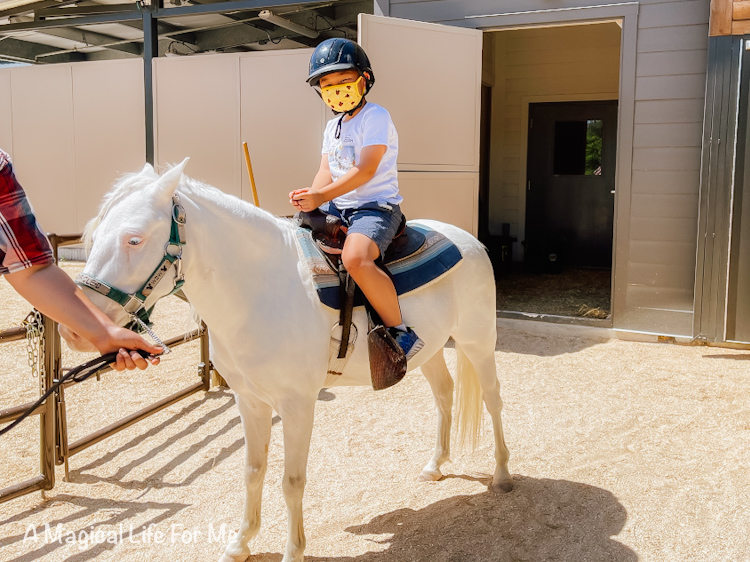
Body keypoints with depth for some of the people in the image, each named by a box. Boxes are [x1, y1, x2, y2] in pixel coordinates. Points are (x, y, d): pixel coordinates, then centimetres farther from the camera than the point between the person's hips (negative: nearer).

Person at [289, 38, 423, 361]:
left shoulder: (375, 117, -8)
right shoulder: (332, 128, 19)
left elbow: (366, 170, -19)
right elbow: (326, 170, 10)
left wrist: (321, 196, -24)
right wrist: (311, 196, -14)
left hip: (376, 205, -9)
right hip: (338, 207, 9)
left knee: (355, 258, -36)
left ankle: (400, 332, -24)